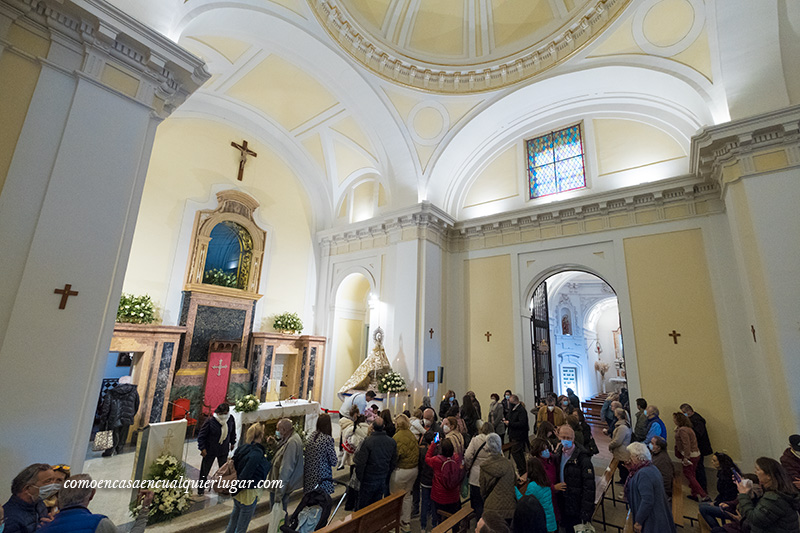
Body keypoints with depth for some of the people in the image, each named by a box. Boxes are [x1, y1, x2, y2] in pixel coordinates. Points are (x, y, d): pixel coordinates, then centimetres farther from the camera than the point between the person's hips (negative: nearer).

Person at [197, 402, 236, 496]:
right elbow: (201, 435, -13)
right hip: (210, 450, -3)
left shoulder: (231, 419, -11)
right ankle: (201, 488, 36)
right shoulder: (210, 421, -25)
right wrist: (202, 448, -13)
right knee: (205, 469, 11)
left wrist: (232, 443, 14)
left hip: (224, 450, 4)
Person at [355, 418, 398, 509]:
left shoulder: (367, 441, -22)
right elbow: (394, 462, 5)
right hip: (383, 480, 5)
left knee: (363, 506, 13)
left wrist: (359, 478, -3)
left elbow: (360, 462, -18)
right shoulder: (392, 442, -5)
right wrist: (387, 476, 15)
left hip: (369, 480, -4)